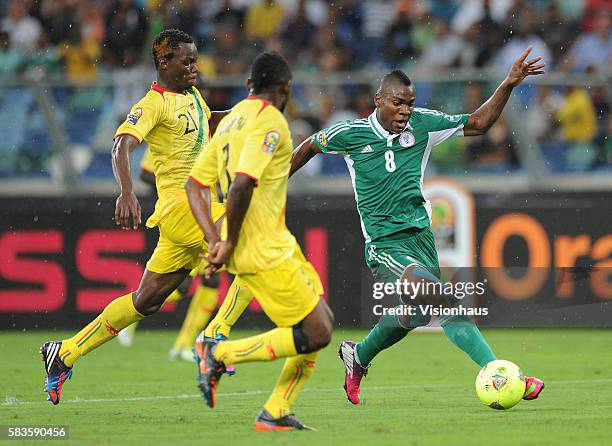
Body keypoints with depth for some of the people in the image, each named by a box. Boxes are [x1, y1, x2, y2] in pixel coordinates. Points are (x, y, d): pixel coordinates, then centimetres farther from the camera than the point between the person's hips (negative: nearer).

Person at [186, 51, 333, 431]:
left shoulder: (231, 120, 15)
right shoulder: (270, 121, -13)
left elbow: (195, 184, 14)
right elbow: (242, 184, -26)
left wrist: (215, 240, 5)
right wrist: (231, 242, -16)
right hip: (266, 252, -10)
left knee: (322, 321, 14)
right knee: (315, 335, -8)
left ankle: (275, 413, 13)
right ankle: (219, 353, -5)